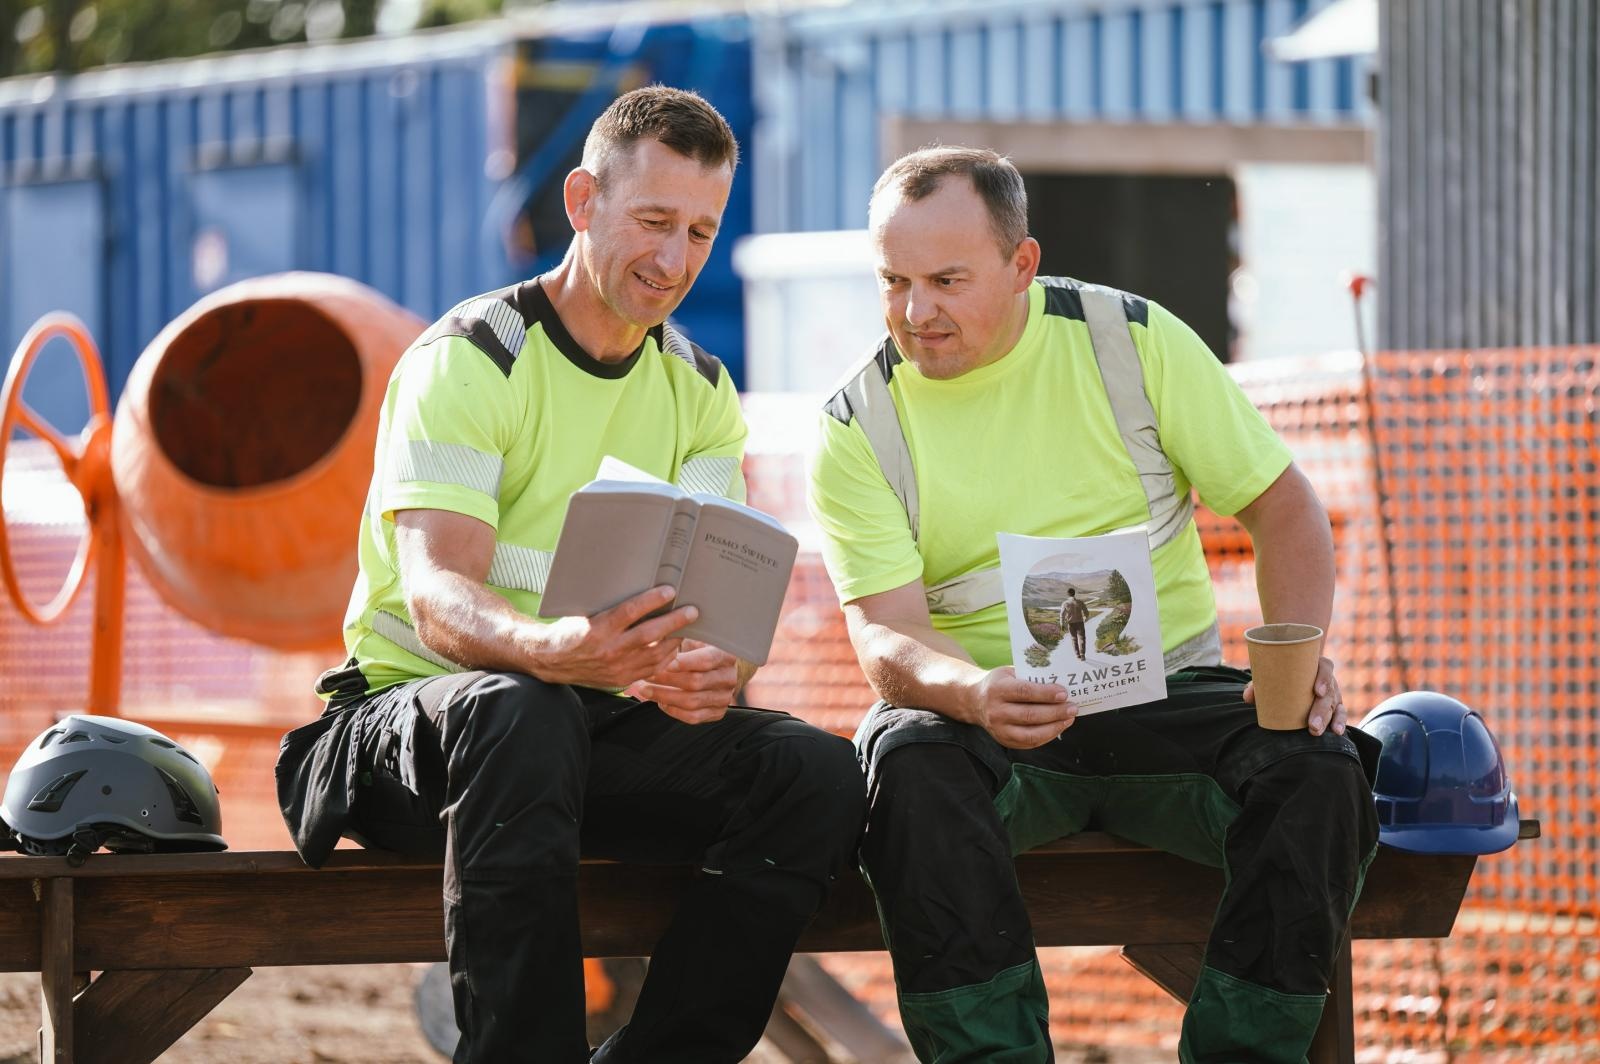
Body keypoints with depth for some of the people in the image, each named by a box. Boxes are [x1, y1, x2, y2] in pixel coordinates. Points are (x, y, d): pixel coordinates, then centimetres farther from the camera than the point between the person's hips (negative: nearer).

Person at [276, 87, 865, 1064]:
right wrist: (554, 650, -46)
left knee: (821, 774, -21)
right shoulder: (468, 361, -10)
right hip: (413, 702, -5)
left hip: (598, 723, 5)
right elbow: (439, 598, -23)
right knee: (517, 712, -41)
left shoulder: (699, 390, 10)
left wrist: (715, 671, -28)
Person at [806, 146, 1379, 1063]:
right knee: (910, 765, -35)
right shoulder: (858, 426, 1)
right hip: (982, 717, -1)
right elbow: (884, 636, -9)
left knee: (1319, 769, -28)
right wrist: (973, 694, -33)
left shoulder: (1134, 341, 2)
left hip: (1169, 689, 1)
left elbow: (1283, 506, 5)